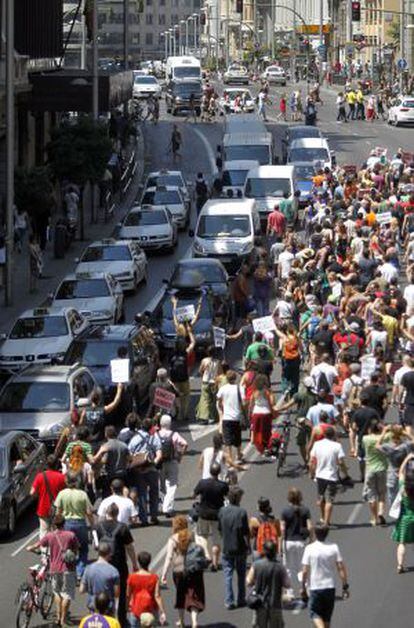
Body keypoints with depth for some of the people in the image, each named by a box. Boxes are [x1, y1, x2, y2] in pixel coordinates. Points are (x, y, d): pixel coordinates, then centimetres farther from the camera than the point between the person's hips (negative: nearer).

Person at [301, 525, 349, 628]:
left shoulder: (309, 548, -9)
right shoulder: (334, 547, -3)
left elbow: (305, 571, -9)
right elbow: (341, 568, -5)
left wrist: (303, 587, 4)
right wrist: (345, 586, 2)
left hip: (315, 587, -2)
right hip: (330, 587, 2)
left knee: (315, 613, 6)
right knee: (327, 616, 16)